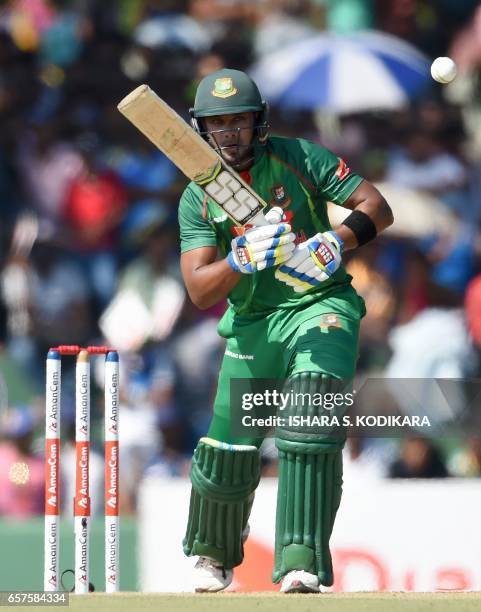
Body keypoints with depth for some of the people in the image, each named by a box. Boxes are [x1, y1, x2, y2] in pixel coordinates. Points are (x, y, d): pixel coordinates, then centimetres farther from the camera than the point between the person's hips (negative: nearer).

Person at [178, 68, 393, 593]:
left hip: (321, 305, -3)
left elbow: (377, 208, -9)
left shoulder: (298, 159, -5)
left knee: (310, 416, -27)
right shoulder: (197, 200, 0)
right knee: (227, 451, 2)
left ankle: (302, 564, -30)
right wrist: (244, 258, -29)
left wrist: (333, 245, -28)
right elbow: (199, 292, -10)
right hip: (252, 324, 3)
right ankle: (213, 555, 33)